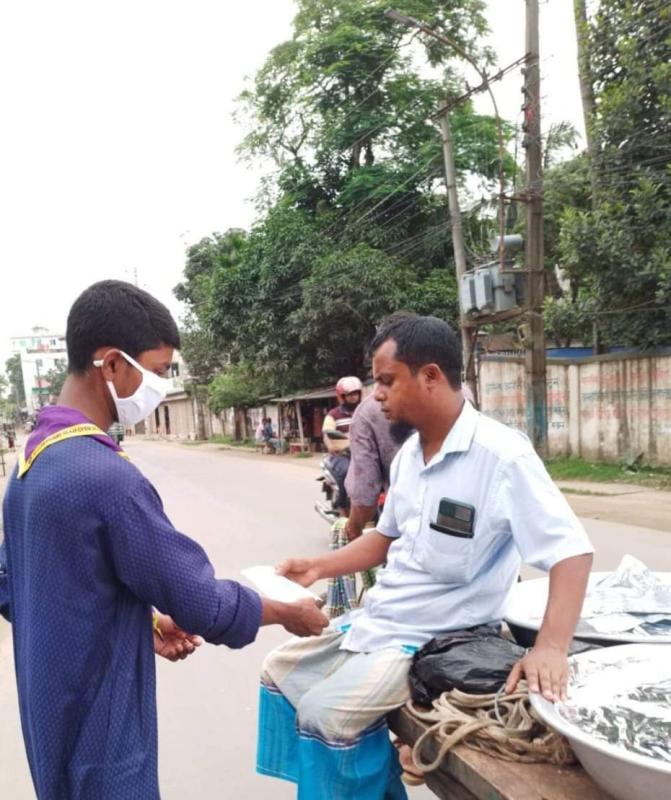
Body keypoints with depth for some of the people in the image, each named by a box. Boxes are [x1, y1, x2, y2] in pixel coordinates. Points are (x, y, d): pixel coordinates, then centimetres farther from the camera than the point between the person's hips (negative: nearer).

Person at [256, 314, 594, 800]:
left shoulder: (501, 453, -21)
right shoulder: (409, 453, 3)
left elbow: (572, 549, -22)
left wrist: (551, 648, -34)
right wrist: (318, 567, 5)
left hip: (433, 640, -8)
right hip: (373, 621, 8)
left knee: (324, 713, -20)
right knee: (279, 673, 13)